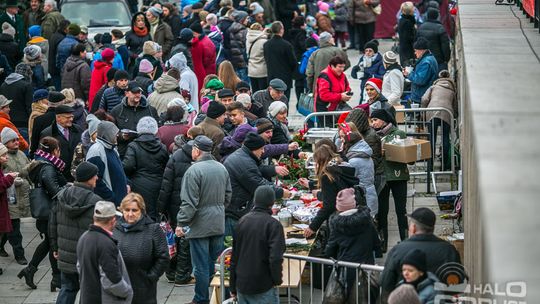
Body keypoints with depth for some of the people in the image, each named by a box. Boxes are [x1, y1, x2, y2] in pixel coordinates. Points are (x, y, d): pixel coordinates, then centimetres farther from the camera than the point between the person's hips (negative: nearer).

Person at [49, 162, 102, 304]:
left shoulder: (61, 196, 0)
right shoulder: (95, 203, -19)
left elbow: (53, 224, 8)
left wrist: (55, 248, 19)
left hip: (65, 255, 5)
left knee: (67, 288, 18)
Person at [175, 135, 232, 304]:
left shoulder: (194, 170, -17)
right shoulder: (222, 168, 6)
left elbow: (189, 202, -19)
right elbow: (228, 196, 16)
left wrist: (181, 223, -11)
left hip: (200, 225, -7)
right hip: (219, 224, 7)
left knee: (201, 266, 1)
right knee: (216, 263, 16)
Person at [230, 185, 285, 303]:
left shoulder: (242, 221, 6)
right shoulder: (273, 224, -13)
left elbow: (234, 257, 11)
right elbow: (276, 258, -22)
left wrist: (233, 288, 18)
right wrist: (277, 280, -4)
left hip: (241, 285, 6)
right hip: (264, 288, -6)